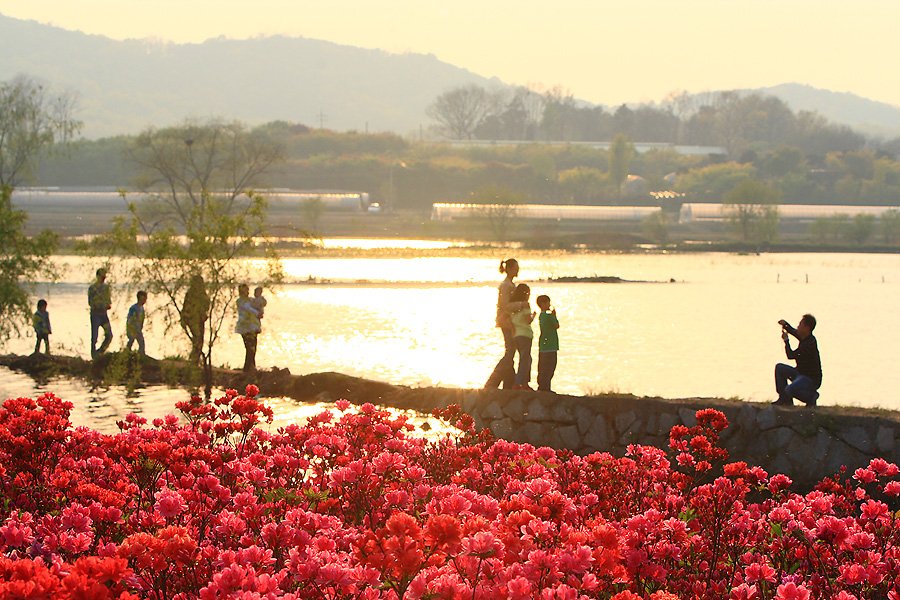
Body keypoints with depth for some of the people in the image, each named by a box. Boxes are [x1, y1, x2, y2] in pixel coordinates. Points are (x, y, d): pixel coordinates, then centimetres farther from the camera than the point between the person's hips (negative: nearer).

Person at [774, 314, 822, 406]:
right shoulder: (805, 338, 4)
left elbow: (791, 355, -24)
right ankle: (784, 399, 9)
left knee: (790, 389, -31)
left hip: (812, 379, -10)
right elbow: (794, 331, 28)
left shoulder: (810, 343, -25)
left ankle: (811, 397, -3)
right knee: (779, 368, 10)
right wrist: (785, 325, 9)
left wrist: (786, 341, -12)